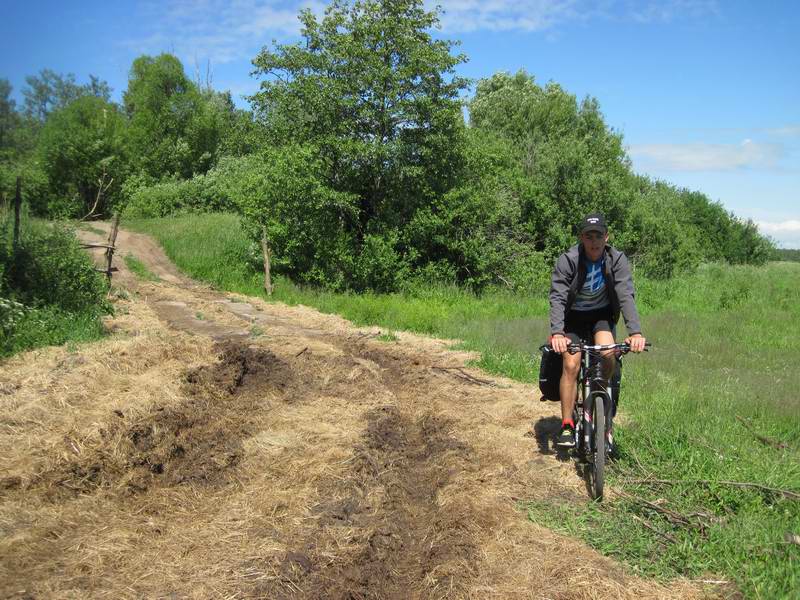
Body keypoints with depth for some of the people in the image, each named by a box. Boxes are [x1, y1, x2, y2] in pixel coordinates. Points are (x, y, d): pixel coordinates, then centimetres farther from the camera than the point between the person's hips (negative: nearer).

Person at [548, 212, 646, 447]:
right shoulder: (567, 260, -21)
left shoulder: (617, 260, -17)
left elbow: (626, 296, -25)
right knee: (571, 365, -18)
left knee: (608, 353, -25)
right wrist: (556, 332, -44)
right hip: (574, 317, -1)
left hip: (602, 316, 1)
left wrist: (635, 332, -40)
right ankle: (567, 426, -7)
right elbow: (557, 298, -28)